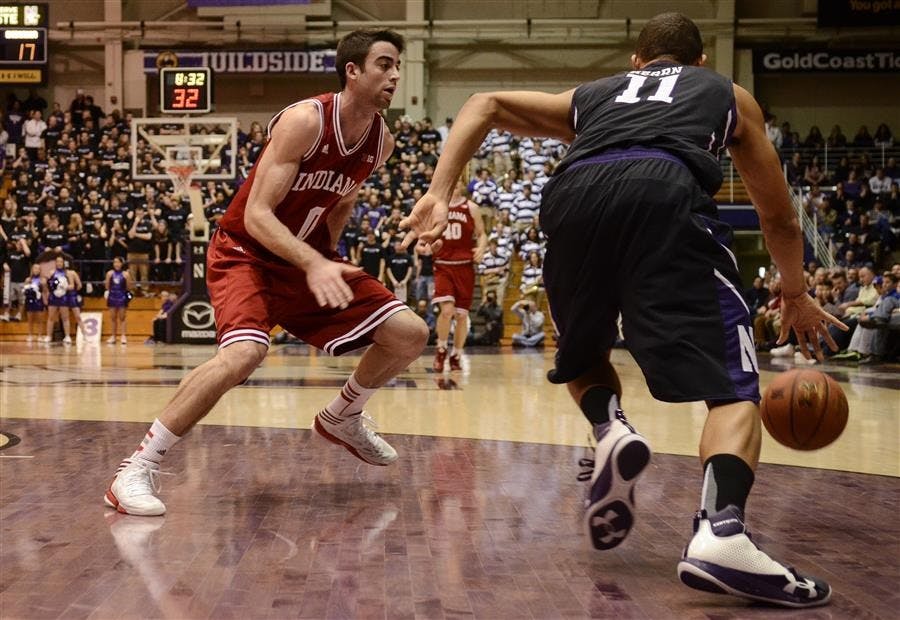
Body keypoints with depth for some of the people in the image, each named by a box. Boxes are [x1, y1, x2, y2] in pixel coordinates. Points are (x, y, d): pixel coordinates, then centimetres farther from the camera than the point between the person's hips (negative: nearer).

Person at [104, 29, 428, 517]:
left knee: (410, 334, -1)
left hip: (311, 259, 7)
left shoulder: (381, 142, -2)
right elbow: (256, 213, -28)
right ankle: (136, 470, -23)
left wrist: (326, 261, 15)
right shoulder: (304, 121, -23)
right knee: (245, 351, -34)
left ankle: (342, 418, 25)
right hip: (245, 252, -7)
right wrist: (313, 264, -40)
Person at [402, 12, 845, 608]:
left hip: (573, 193, 3)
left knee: (582, 353, 28)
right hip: (665, 192, -3)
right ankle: (721, 532, -25)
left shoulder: (591, 95, 39)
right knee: (733, 384, -1)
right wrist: (796, 295, 54)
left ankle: (610, 428, -2)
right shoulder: (729, 94, 35)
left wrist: (440, 194, 19)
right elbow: (779, 217, 39)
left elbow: (485, 105, 28)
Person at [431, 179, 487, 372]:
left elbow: (482, 234, 5)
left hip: (465, 267, 0)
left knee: (461, 314, 5)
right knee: (446, 310, -17)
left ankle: (456, 355, 21)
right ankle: (441, 350, 5)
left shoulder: (471, 208, 3)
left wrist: (481, 248, -15)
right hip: (443, 266, 0)